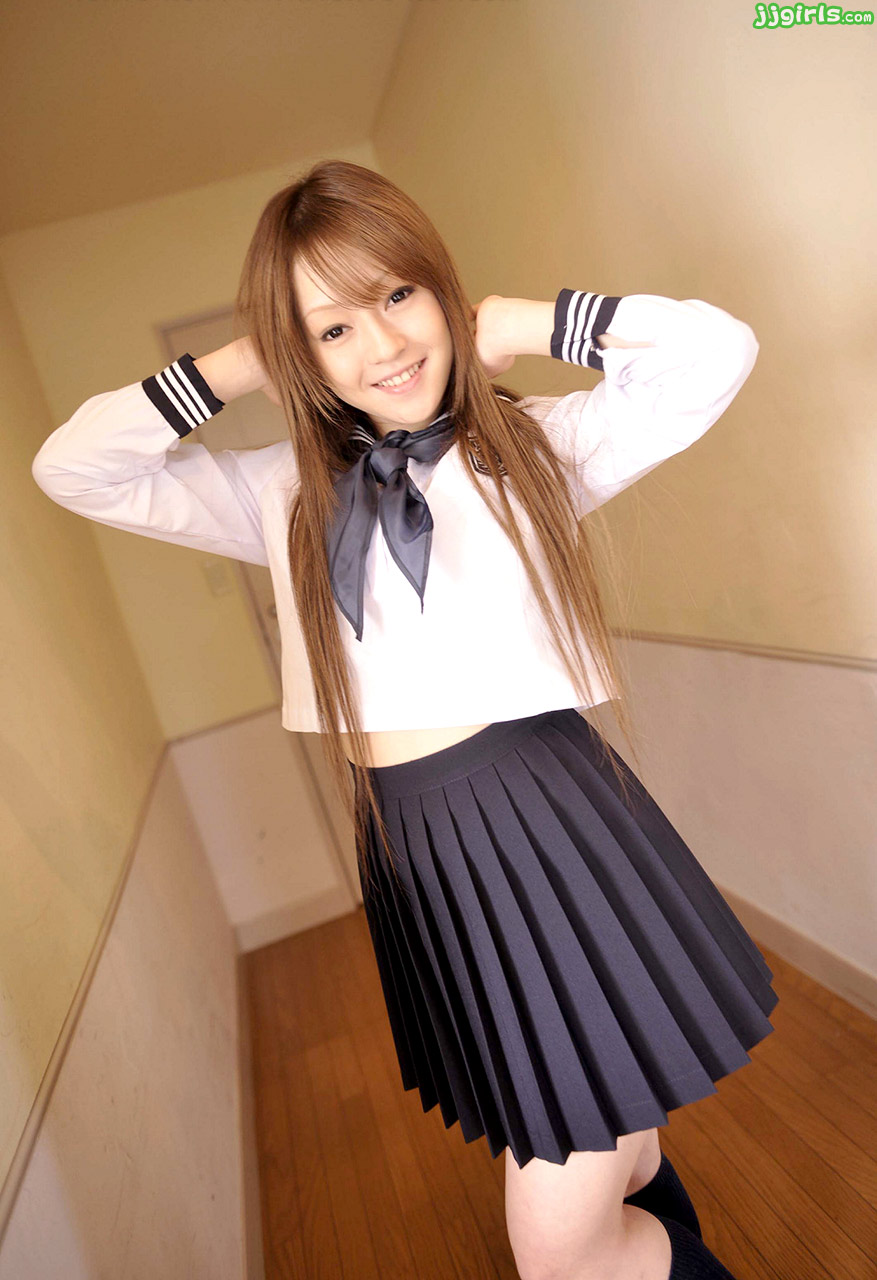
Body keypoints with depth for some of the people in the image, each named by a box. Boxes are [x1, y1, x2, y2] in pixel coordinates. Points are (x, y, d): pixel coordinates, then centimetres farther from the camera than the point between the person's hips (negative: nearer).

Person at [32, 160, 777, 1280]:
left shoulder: (539, 444, 0)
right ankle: (644, 1188, 60)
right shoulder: (288, 495, 6)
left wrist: (524, 325, -5)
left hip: (552, 822, -3)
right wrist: (233, 369, 0)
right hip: (403, 848, 4)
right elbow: (71, 468, 7)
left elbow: (717, 350, -6)